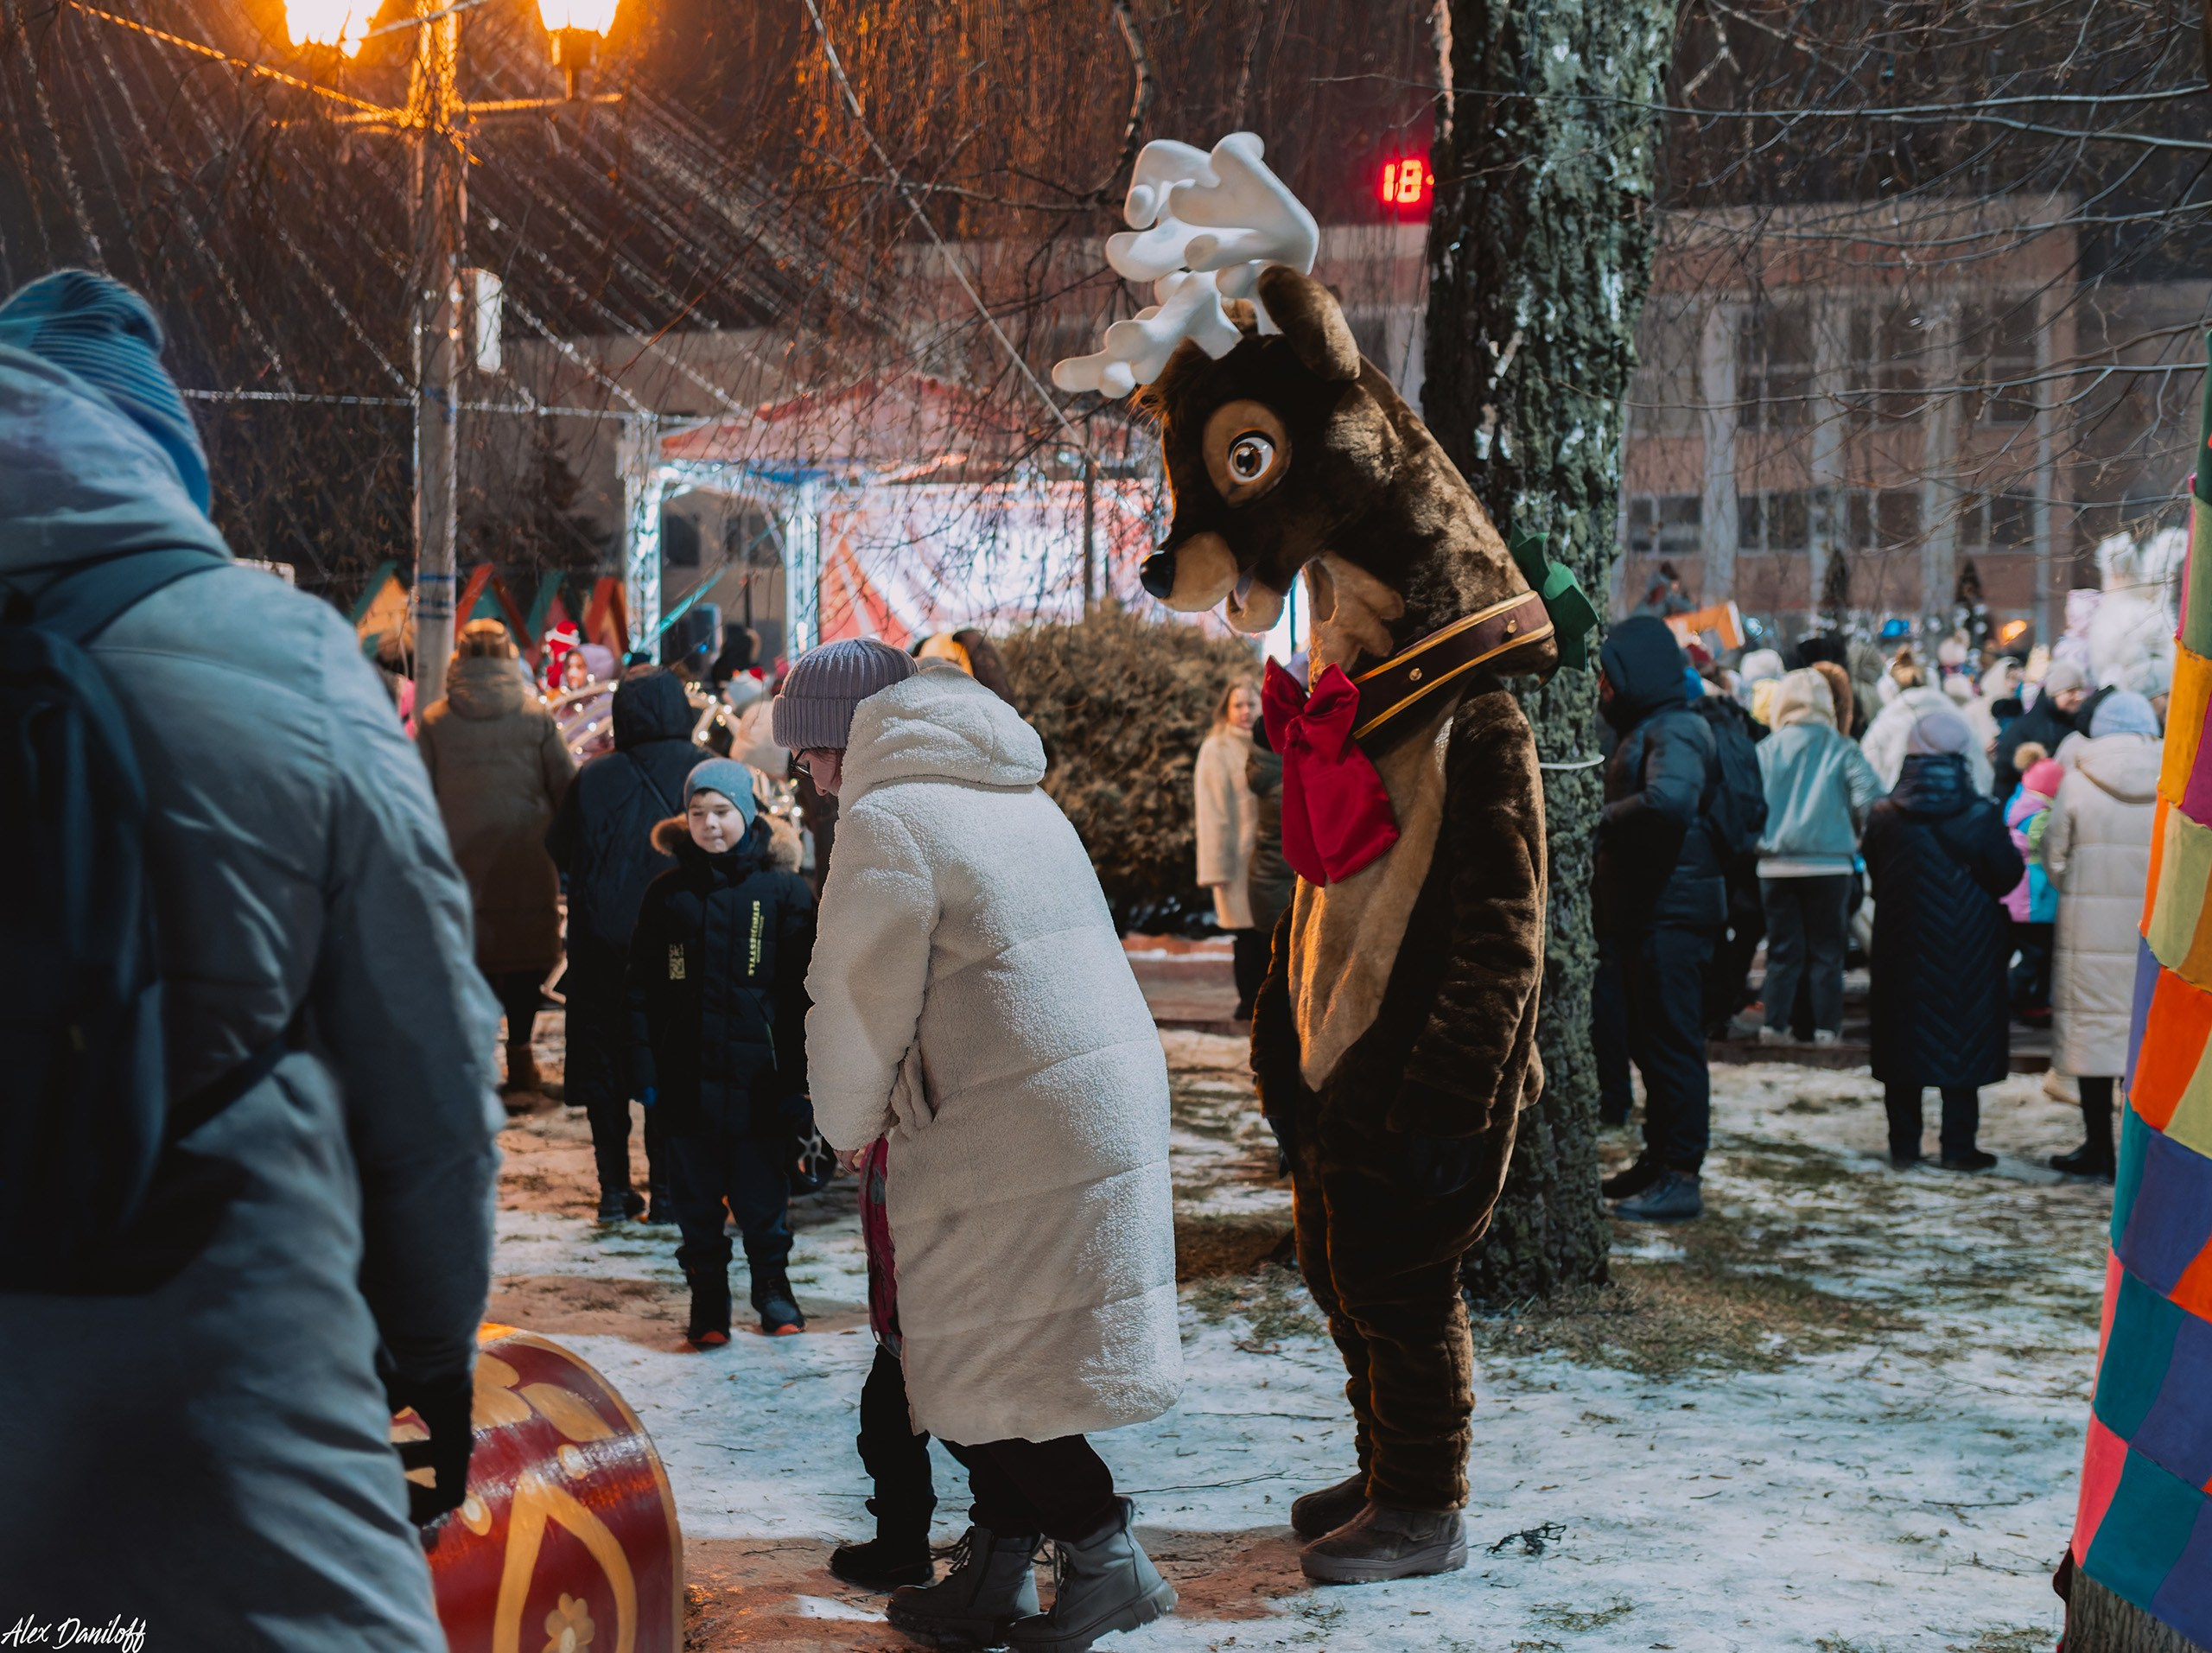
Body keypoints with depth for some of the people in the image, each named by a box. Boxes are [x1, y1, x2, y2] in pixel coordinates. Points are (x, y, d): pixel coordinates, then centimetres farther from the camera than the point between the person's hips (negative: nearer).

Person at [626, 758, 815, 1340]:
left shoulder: (783, 888, -1)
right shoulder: (666, 893, 4)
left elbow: (800, 990, -1)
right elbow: (643, 990, 6)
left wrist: (796, 1078, -5)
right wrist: (644, 1070, -1)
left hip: (757, 1073, -2)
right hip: (687, 1075, 2)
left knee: (762, 1191, 8)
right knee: (696, 1194, 9)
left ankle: (772, 1285, 27)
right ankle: (708, 1297, 23)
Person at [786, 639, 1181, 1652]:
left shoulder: (886, 824, -10)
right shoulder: (1021, 800, 18)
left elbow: (857, 1008, -9)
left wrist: (851, 1125, 10)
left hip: (1010, 1134, -9)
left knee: (982, 1370, 1)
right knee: (987, 1358, 15)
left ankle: (1103, 1552, 2)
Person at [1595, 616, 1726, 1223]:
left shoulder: (1675, 732, -15)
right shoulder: (1642, 731, 18)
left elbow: (1670, 799, -34)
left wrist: (1605, 822, -21)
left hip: (1672, 915, -10)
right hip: (1647, 913, 10)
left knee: (1672, 1044, -7)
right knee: (1649, 1043, 16)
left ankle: (1681, 1178, -4)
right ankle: (1658, 1160, 26)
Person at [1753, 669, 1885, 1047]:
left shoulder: (1765, 750, 0)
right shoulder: (1842, 749, -3)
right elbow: (1869, 795, -12)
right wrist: (1855, 834, 5)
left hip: (1776, 865, 1)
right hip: (1829, 863, -1)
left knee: (1783, 950, 9)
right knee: (1826, 950, 7)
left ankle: (1775, 1025, 5)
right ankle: (1827, 1028, 6)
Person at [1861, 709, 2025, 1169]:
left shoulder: (1883, 816, -6)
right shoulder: (1981, 816, -13)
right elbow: (2009, 876, -5)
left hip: (1901, 950, 2)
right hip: (1968, 954, -2)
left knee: (1903, 1043, 10)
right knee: (1962, 1043, 6)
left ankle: (1904, 1145, 13)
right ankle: (1958, 1147, 7)